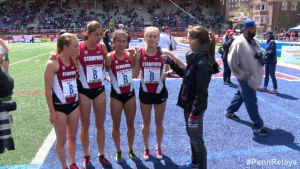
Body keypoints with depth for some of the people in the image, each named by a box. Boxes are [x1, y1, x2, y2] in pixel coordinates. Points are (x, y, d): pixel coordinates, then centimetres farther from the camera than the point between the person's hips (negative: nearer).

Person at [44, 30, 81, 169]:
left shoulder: (74, 61, 0)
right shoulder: (53, 64, -17)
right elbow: (48, 89, -14)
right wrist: (52, 112, -13)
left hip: (74, 104, 5)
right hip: (59, 106, -5)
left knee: (72, 137, 17)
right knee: (61, 140, 11)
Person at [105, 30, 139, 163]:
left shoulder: (130, 56, -5)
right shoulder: (109, 58, -14)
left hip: (130, 93, 3)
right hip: (116, 95, -3)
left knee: (131, 124, 15)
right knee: (116, 125, 12)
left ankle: (130, 150, 34)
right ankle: (118, 152, 32)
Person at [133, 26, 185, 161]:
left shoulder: (164, 53, -11)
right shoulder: (139, 54, -10)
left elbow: (182, 66, -3)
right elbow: (134, 75, -7)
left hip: (160, 92, 0)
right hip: (145, 92, 1)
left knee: (159, 122, 15)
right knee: (146, 122, 16)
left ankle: (159, 148, 37)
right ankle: (146, 148, 36)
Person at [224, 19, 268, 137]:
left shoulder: (254, 41, 7)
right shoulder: (238, 43, -20)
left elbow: (259, 55, 23)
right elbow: (232, 62, -19)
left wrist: (261, 58, 3)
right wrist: (241, 76, -17)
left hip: (254, 77, 9)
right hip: (246, 79, -9)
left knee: (240, 95, 23)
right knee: (251, 102, -1)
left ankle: (229, 112, 43)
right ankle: (258, 126, 11)